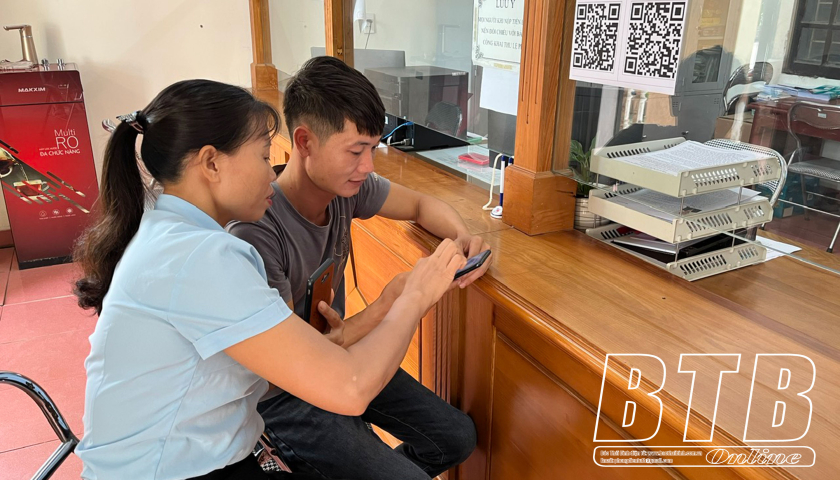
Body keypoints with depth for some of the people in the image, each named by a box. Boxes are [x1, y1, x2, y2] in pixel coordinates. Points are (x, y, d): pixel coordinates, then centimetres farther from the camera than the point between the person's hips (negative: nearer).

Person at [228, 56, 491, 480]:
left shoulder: (345, 186, -12)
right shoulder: (255, 231, -32)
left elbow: (421, 205, 7)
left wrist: (463, 236, -14)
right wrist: (387, 306, -31)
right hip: (282, 397, -7)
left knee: (458, 438, 8)